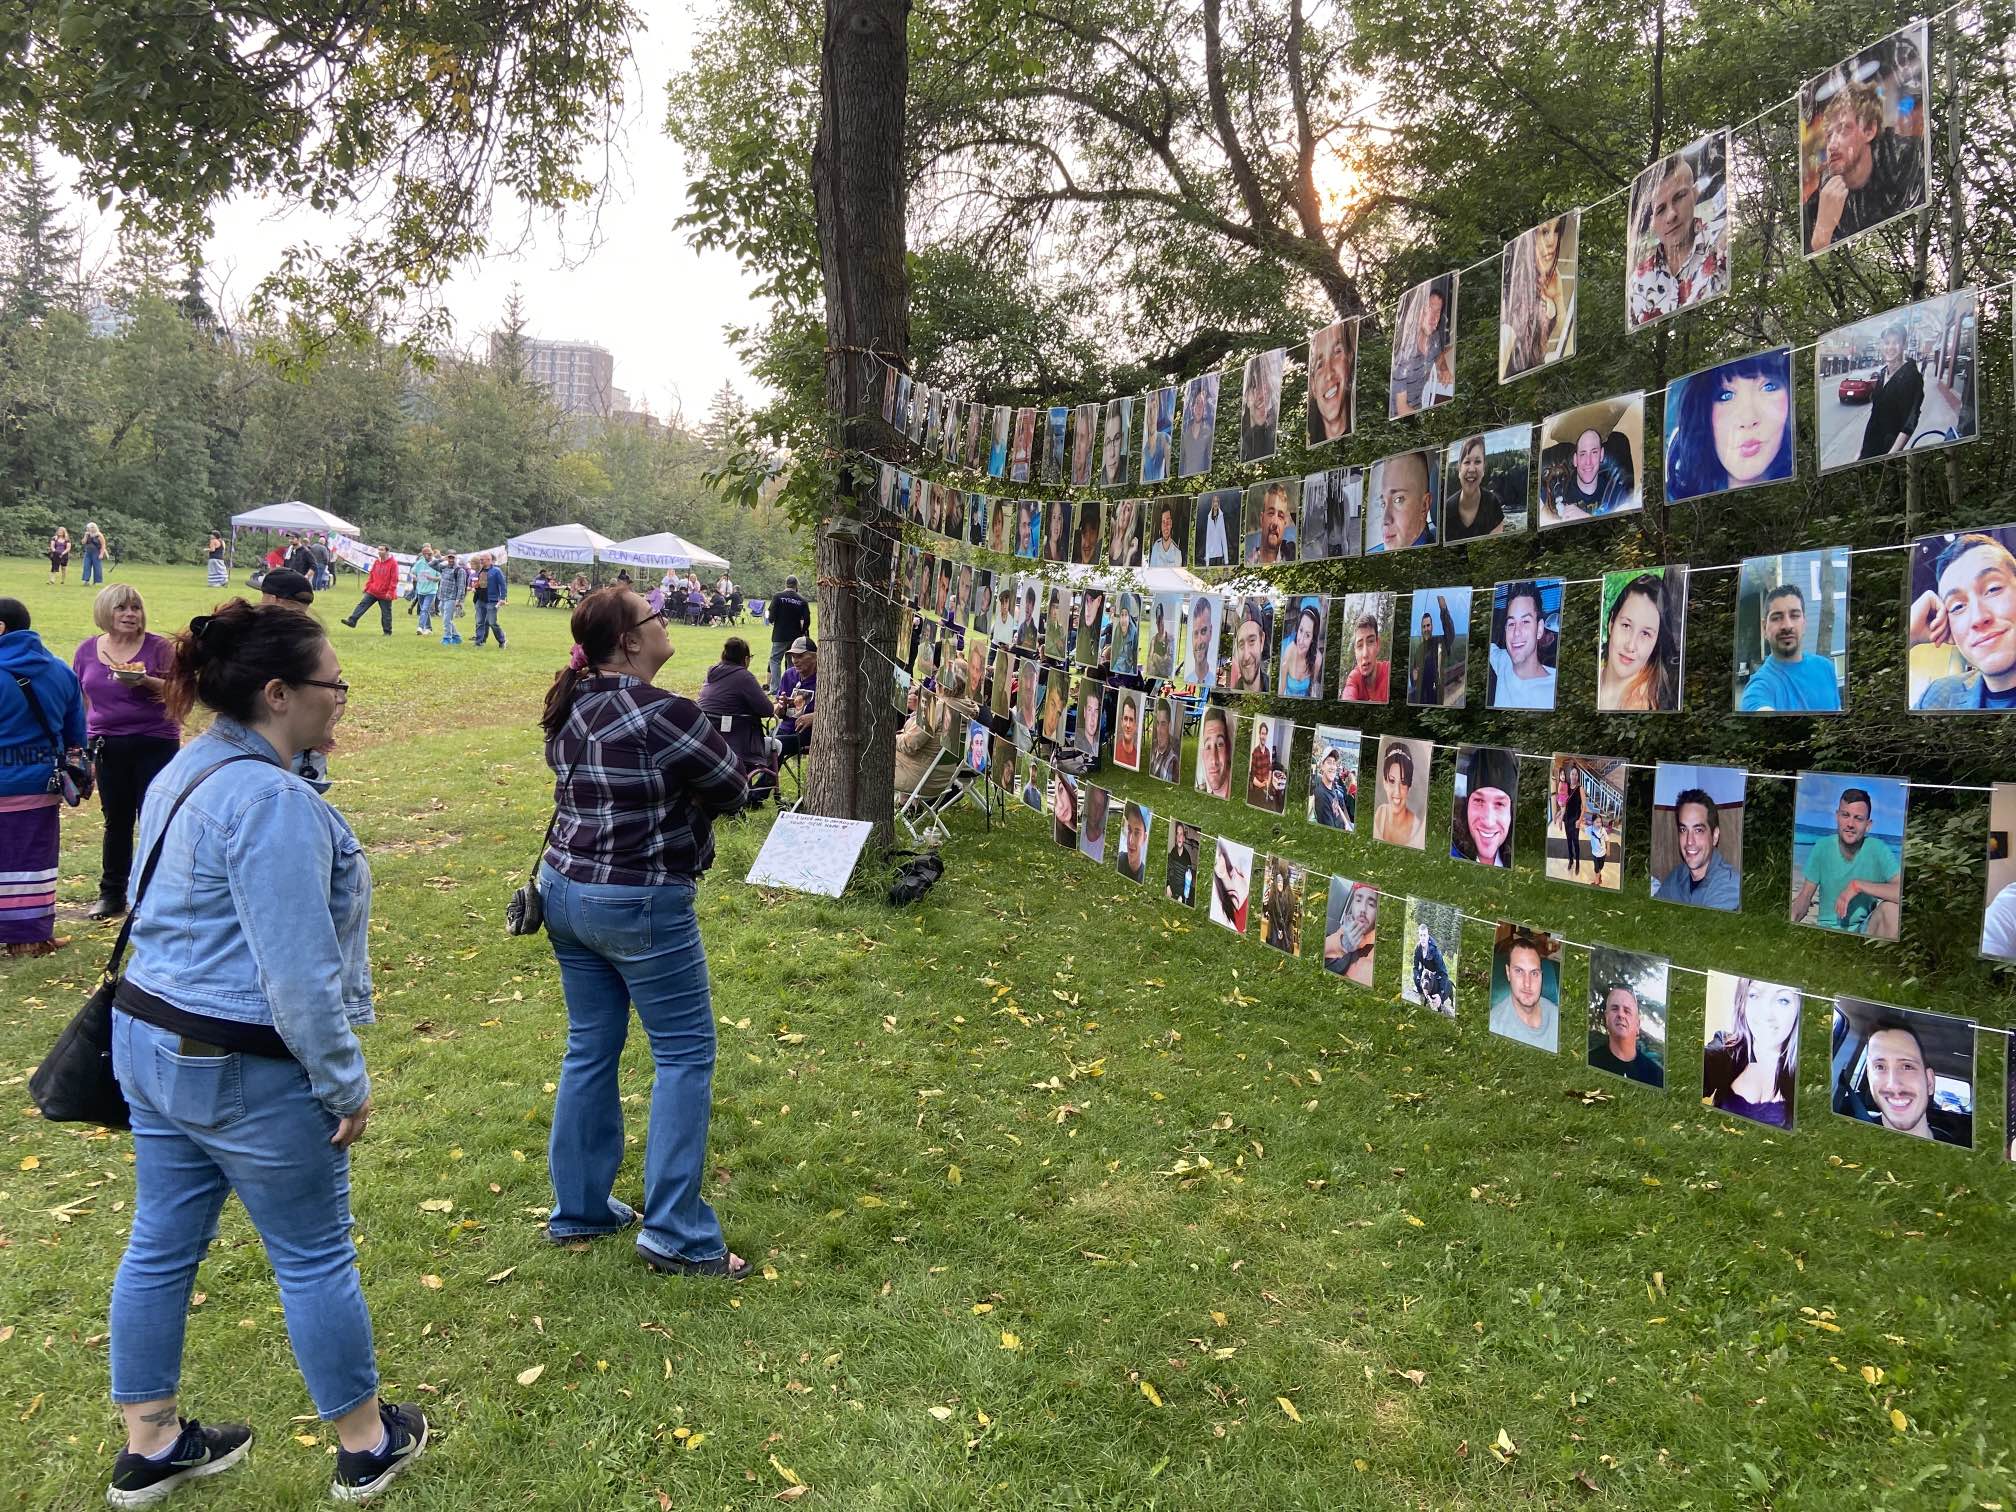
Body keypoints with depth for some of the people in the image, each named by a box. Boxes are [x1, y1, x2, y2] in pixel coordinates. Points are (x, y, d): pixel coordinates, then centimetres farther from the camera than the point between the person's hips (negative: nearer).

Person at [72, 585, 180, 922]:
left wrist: (146, 682, -26)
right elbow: (81, 702, 13)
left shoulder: (158, 646, -3)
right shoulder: (87, 650, 7)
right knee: (117, 821, 11)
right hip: (107, 746, 3)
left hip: (155, 744, -3)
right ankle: (111, 894, 21)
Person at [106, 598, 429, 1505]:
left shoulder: (187, 774, 8)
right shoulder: (272, 801, -25)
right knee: (314, 1259, 7)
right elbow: (298, 972, -25)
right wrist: (345, 1084, -15)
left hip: (151, 1044, 9)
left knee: (161, 1246, 18)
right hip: (243, 1070, -9)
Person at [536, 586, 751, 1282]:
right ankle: (674, 1235, 7)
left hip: (565, 889, 8)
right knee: (685, 1054, 3)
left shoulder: (569, 707, 5)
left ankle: (579, 1210, 29)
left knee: (590, 1049, 17)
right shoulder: (662, 712, -20)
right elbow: (732, 789, -11)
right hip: (640, 904, -8)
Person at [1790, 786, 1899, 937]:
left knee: (1890, 907, -31)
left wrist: (1858, 885, -27)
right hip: (1827, 928, 0)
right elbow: (1805, 896, 0)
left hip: (1865, 930, 0)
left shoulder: (1878, 849, -11)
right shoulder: (1821, 847, -4)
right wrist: (1791, 917, -22)